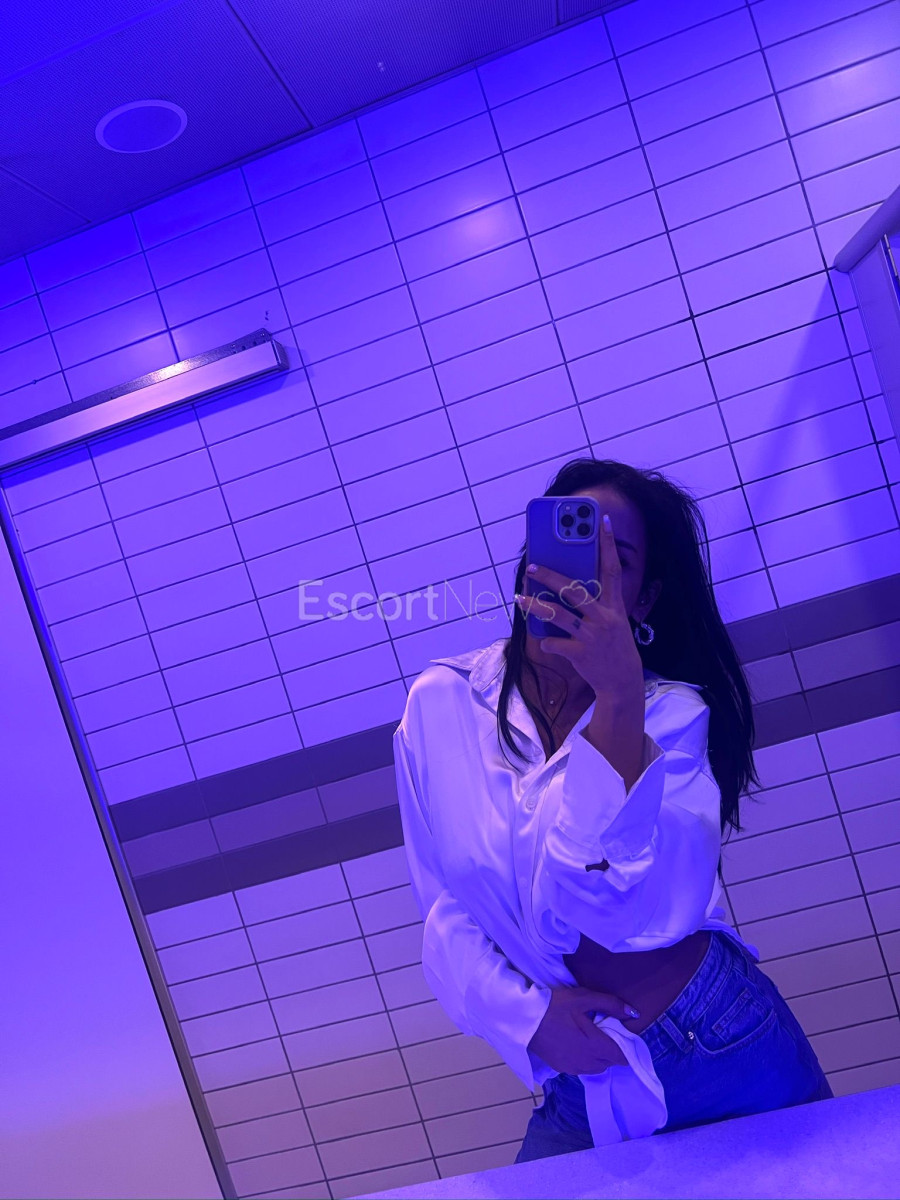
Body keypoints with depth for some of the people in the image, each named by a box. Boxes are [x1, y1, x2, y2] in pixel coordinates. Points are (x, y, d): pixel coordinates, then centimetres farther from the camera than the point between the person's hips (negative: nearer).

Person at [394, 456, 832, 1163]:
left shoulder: (672, 710, -10)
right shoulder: (439, 705, -7)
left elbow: (645, 911, -27)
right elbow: (445, 912, -1)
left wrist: (619, 698, -35)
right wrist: (524, 1015, -16)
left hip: (727, 1050, 0)